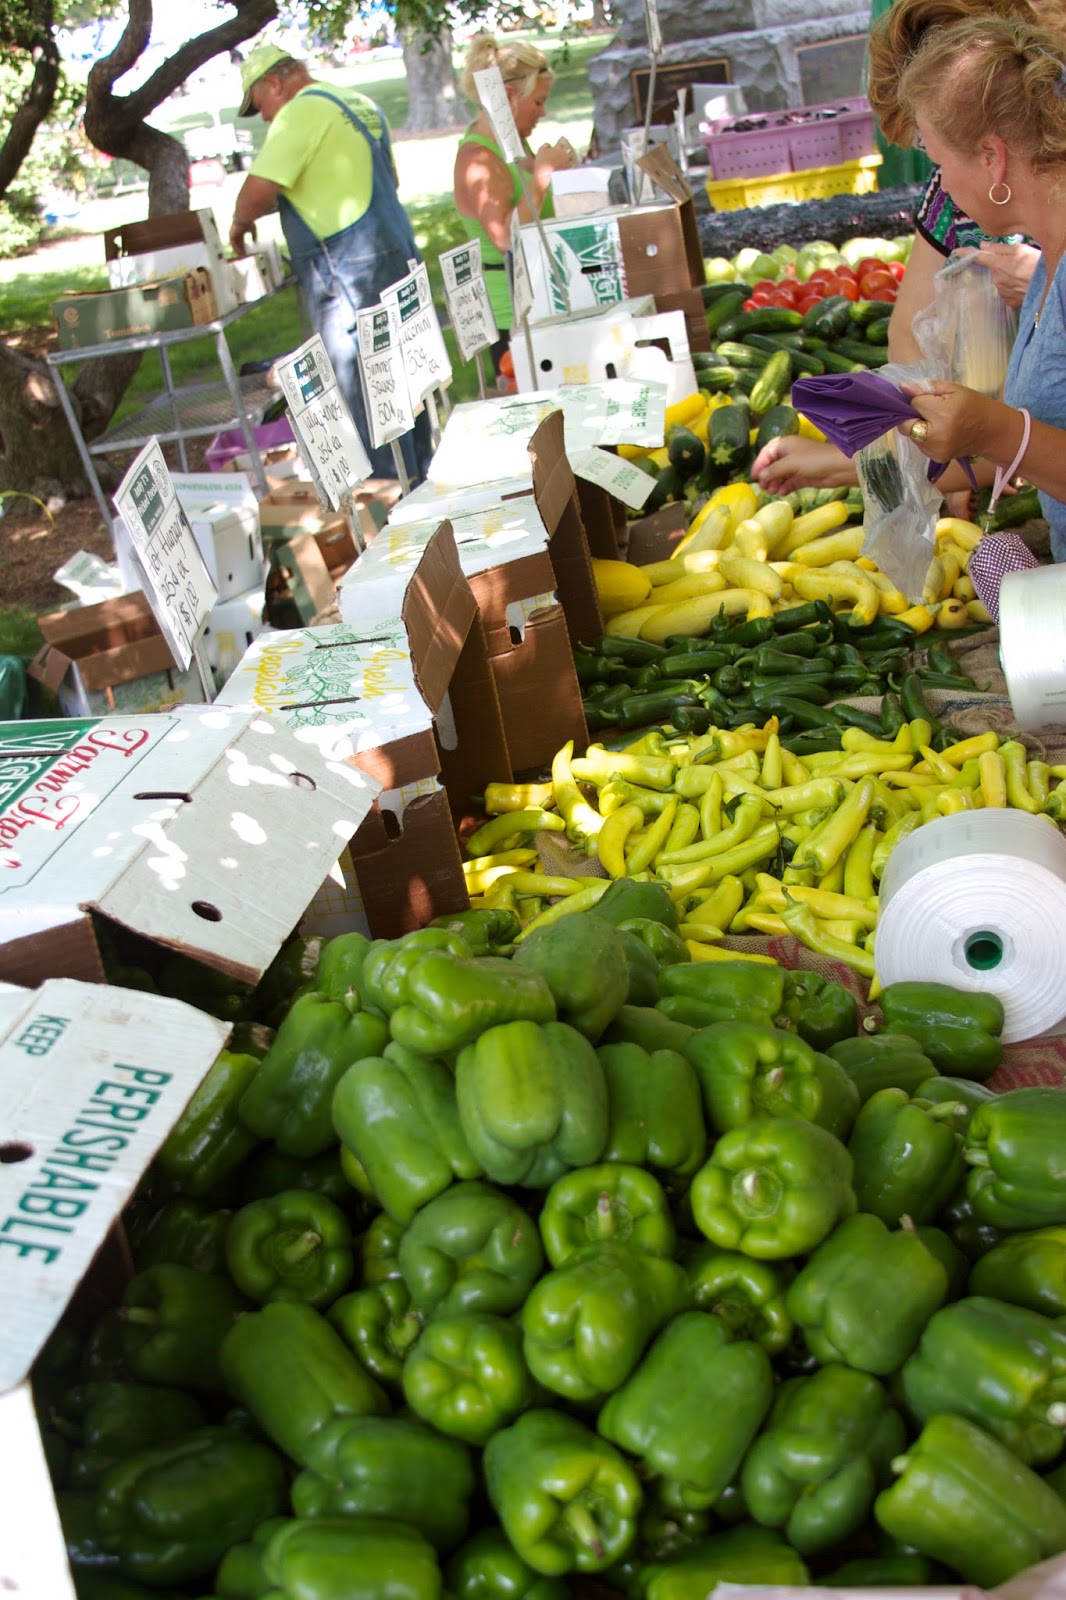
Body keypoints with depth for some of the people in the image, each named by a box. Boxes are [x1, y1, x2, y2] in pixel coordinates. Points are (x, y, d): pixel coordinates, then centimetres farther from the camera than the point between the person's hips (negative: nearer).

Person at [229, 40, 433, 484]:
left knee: (364, 393, -4)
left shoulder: (303, 112, -11)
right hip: (397, 257, 9)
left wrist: (240, 223, 0)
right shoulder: (361, 105, 17)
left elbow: (260, 189, -19)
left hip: (348, 272, -9)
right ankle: (420, 484, 22)